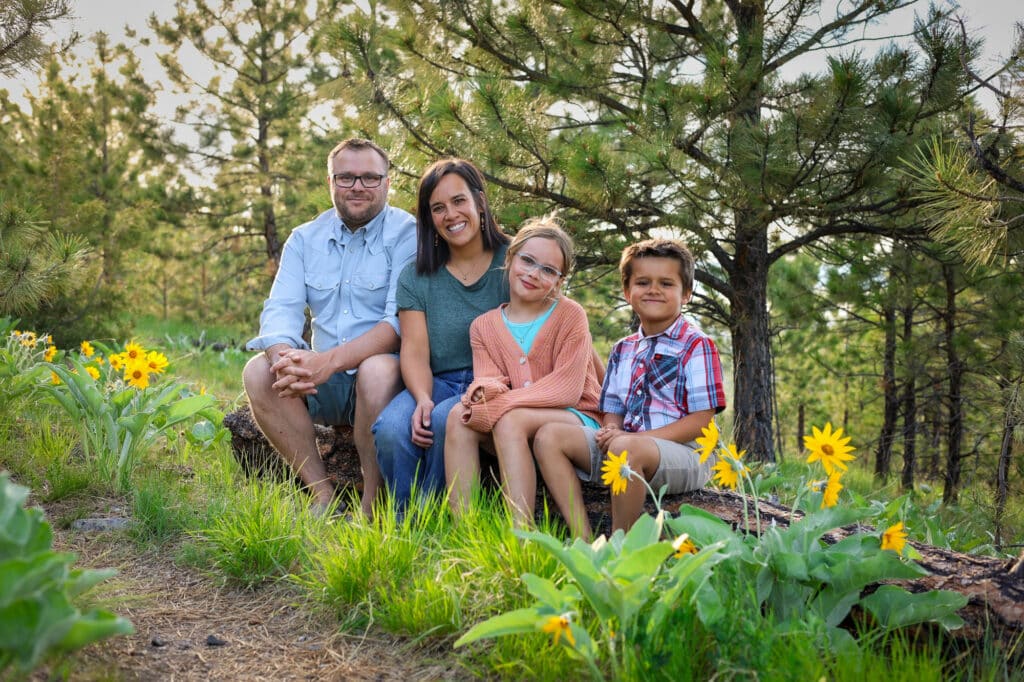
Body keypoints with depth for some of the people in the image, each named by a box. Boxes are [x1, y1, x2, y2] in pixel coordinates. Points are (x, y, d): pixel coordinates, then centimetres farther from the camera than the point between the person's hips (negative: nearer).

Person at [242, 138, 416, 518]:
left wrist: (331, 360, -31)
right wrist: (285, 356, -25)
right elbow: (282, 308, -1)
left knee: (377, 369, -36)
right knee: (258, 372, -19)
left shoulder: (407, 234, -6)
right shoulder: (305, 238, 10)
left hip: (389, 374, -5)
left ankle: (371, 506, -20)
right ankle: (323, 496, -13)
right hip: (324, 386, 5)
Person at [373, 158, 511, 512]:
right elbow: (415, 350, 0)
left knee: (445, 419, -34)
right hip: (438, 384, 3)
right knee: (390, 428, -29)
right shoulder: (415, 277, 10)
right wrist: (423, 399, -22)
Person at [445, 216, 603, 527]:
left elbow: (566, 389, -14)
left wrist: (498, 403, -21)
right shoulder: (484, 326, 10)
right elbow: (488, 379, -1)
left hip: (577, 421, -4)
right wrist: (485, 390, -28)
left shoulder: (570, 315, -5)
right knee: (459, 417, -22)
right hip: (516, 433, 4)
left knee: (510, 420, -32)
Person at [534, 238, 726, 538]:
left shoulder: (697, 346, -2)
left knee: (626, 448, -38)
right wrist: (609, 431, -6)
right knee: (549, 436, -10)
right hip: (621, 451, 7)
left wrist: (630, 436, -18)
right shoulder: (622, 350, 18)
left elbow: (701, 421, -10)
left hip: (685, 455, -7)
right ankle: (583, 540, -19)